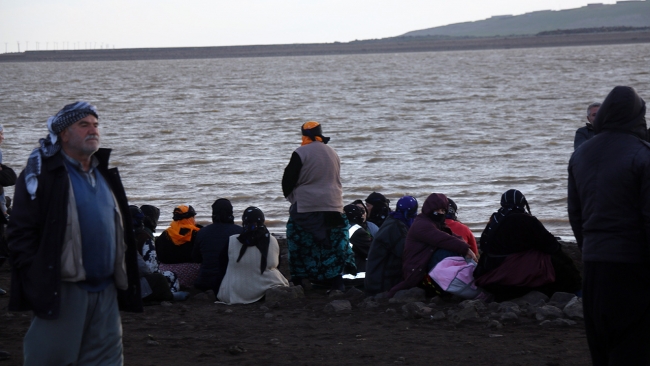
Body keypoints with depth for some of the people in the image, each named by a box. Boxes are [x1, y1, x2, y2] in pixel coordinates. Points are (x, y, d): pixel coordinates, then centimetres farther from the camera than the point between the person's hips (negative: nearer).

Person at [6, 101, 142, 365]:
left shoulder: (104, 174, 16)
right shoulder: (44, 174, -7)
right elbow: (21, 232, -11)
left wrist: (125, 281, 15)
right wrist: (36, 284, -17)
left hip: (105, 292, 7)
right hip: (63, 291, -7)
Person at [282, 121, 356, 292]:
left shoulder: (301, 153, -9)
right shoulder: (332, 153, 11)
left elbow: (288, 181, -4)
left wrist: (290, 196, 14)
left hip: (305, 208, -5)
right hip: (333, 206, 5)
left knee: (300, 245, 3)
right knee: (334, 244, 7)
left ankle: (297, 281, 4)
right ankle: (337, 282, 2)